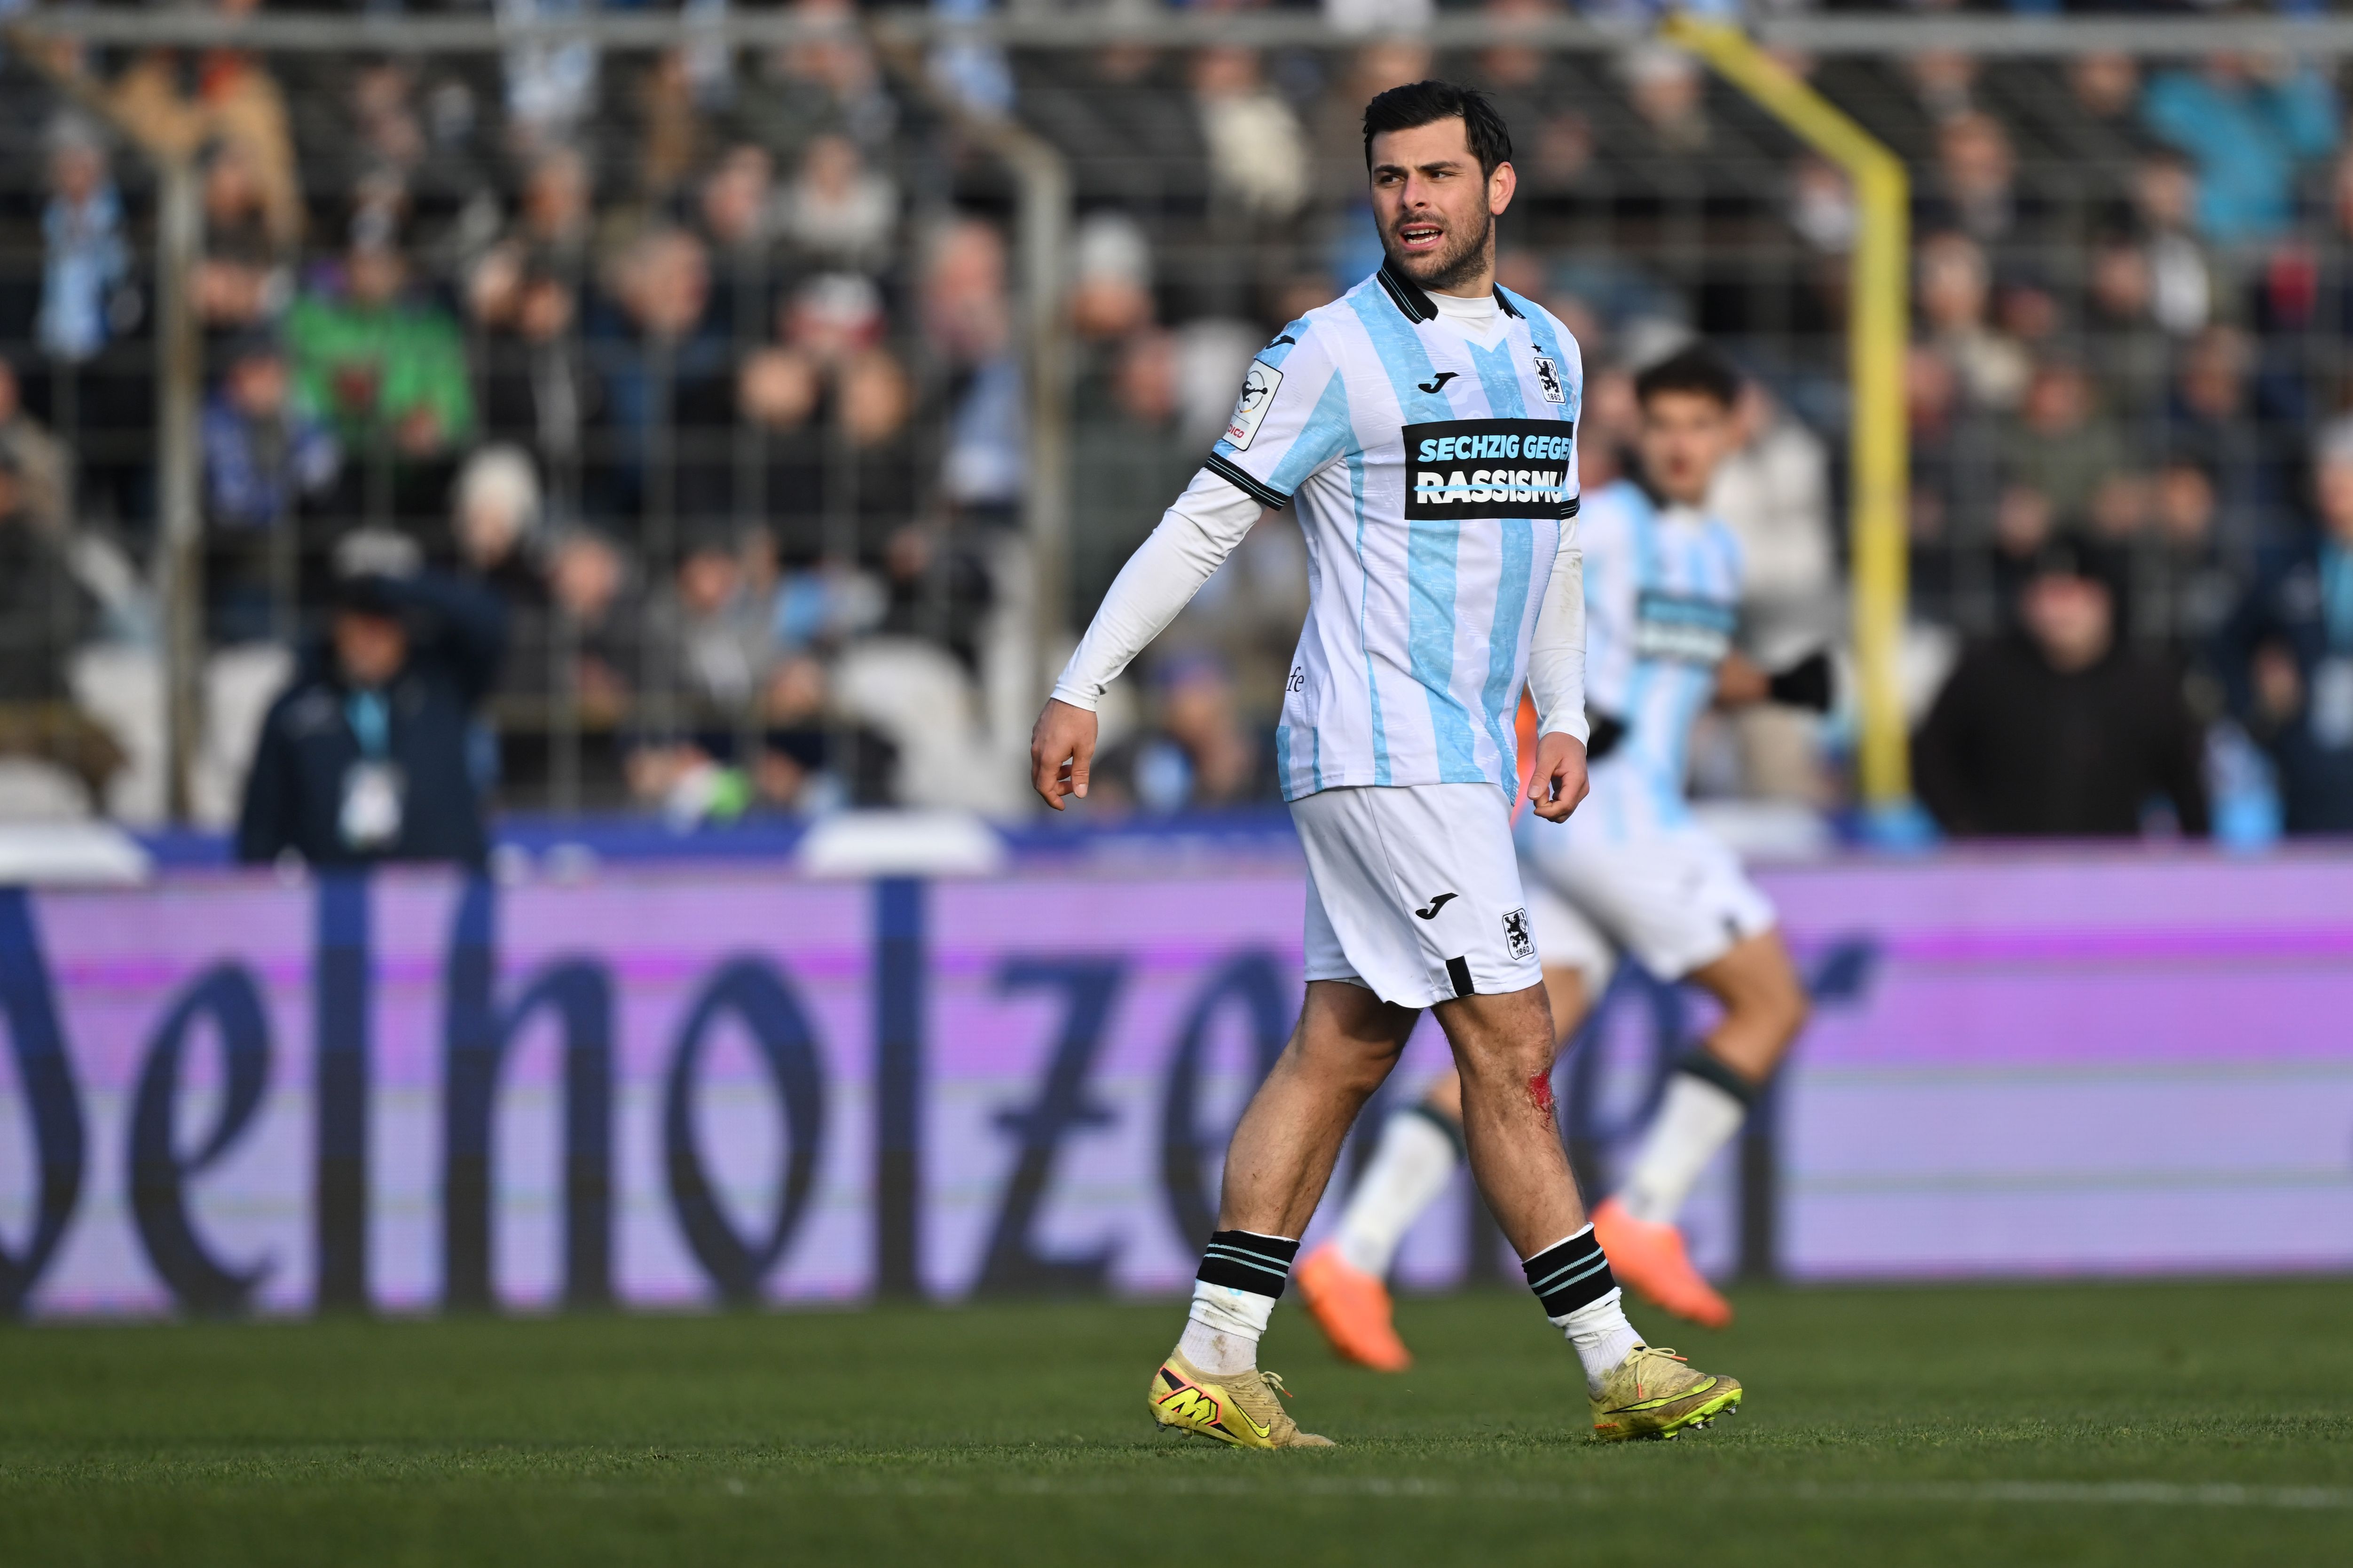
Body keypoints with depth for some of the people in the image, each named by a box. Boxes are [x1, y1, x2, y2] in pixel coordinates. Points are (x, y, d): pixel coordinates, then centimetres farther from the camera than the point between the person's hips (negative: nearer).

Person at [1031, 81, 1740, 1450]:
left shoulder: (1548, 350, 14)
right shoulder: (1338, 351, -8)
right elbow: (1208, 520, -6)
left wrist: (1562, 716, 18)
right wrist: (1081, 688, -7)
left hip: (1470, 753, 8)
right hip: (1381, 749, -8)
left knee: (1342, 1049, 7)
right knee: (1511, 1049, -9)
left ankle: (1215, 1362, 10)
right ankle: (1616, 1363, -8)